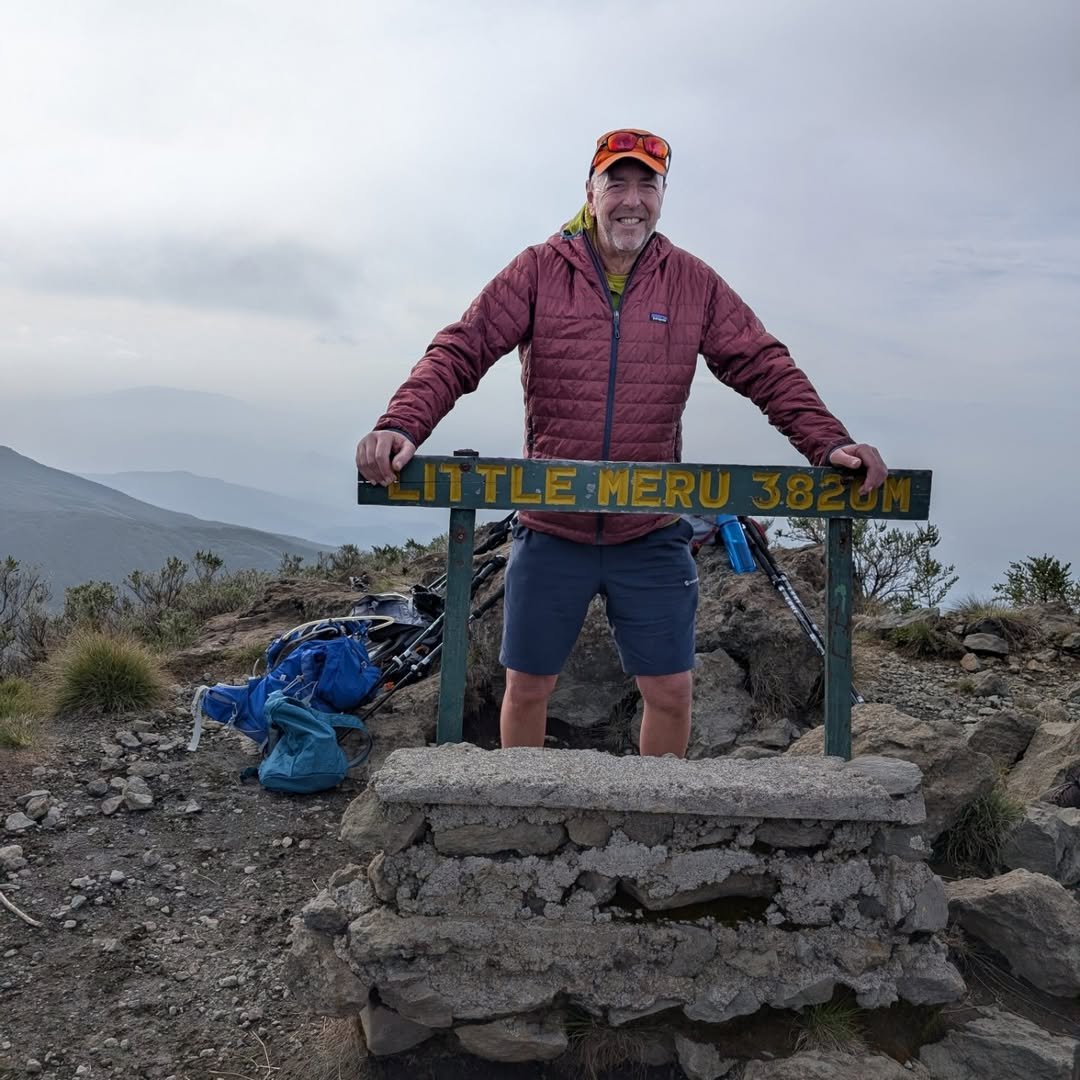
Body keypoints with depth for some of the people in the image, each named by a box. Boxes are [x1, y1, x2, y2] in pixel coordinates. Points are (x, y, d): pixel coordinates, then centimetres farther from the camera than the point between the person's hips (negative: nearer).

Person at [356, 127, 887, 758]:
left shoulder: (694, 284, 3)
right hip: (551, 532, -1)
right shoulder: (539, 272, -2)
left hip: (653, 537, 1)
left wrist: (828, 443, -13)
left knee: (671, 692, 8)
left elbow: (765, 367, 1)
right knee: (528, 686, 11)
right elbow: (460, 352, -9)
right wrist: (401, 424, -26)